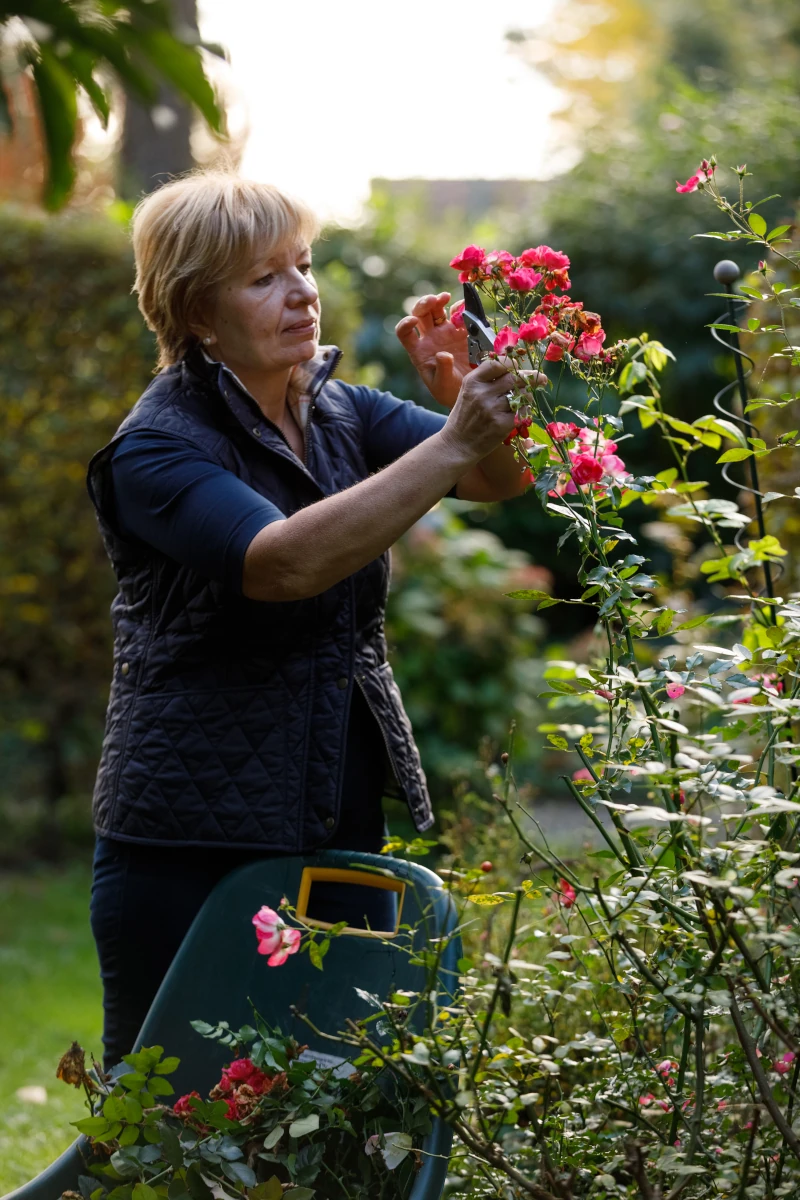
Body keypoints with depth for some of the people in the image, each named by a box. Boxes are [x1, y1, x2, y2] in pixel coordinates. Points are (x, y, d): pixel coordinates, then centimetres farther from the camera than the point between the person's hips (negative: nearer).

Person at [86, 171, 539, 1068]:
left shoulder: (342, 415, 10)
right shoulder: (157, 448, -11)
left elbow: (499, 478, -2)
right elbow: (284, 562, -28)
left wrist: (466, 398, -23)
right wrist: (451, 445, -31)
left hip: (342, 832, 6)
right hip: (192, 850, -6)